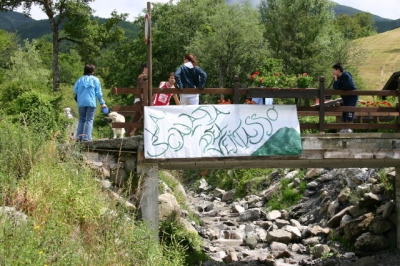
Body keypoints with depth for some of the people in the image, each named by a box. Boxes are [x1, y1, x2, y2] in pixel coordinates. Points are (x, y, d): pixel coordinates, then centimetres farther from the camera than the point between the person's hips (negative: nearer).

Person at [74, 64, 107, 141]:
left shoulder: (80, 79, 4)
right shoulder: (95, 80, 1)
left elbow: (75, 90, 5)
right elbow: (98, 93, 0)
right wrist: (102, 103, 8)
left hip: (81, 103, 2)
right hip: (91, 103, -2)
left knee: (81, 120, 12)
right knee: (89, 120, 1)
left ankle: (79, 136, 5)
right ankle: (87, 137, -9)